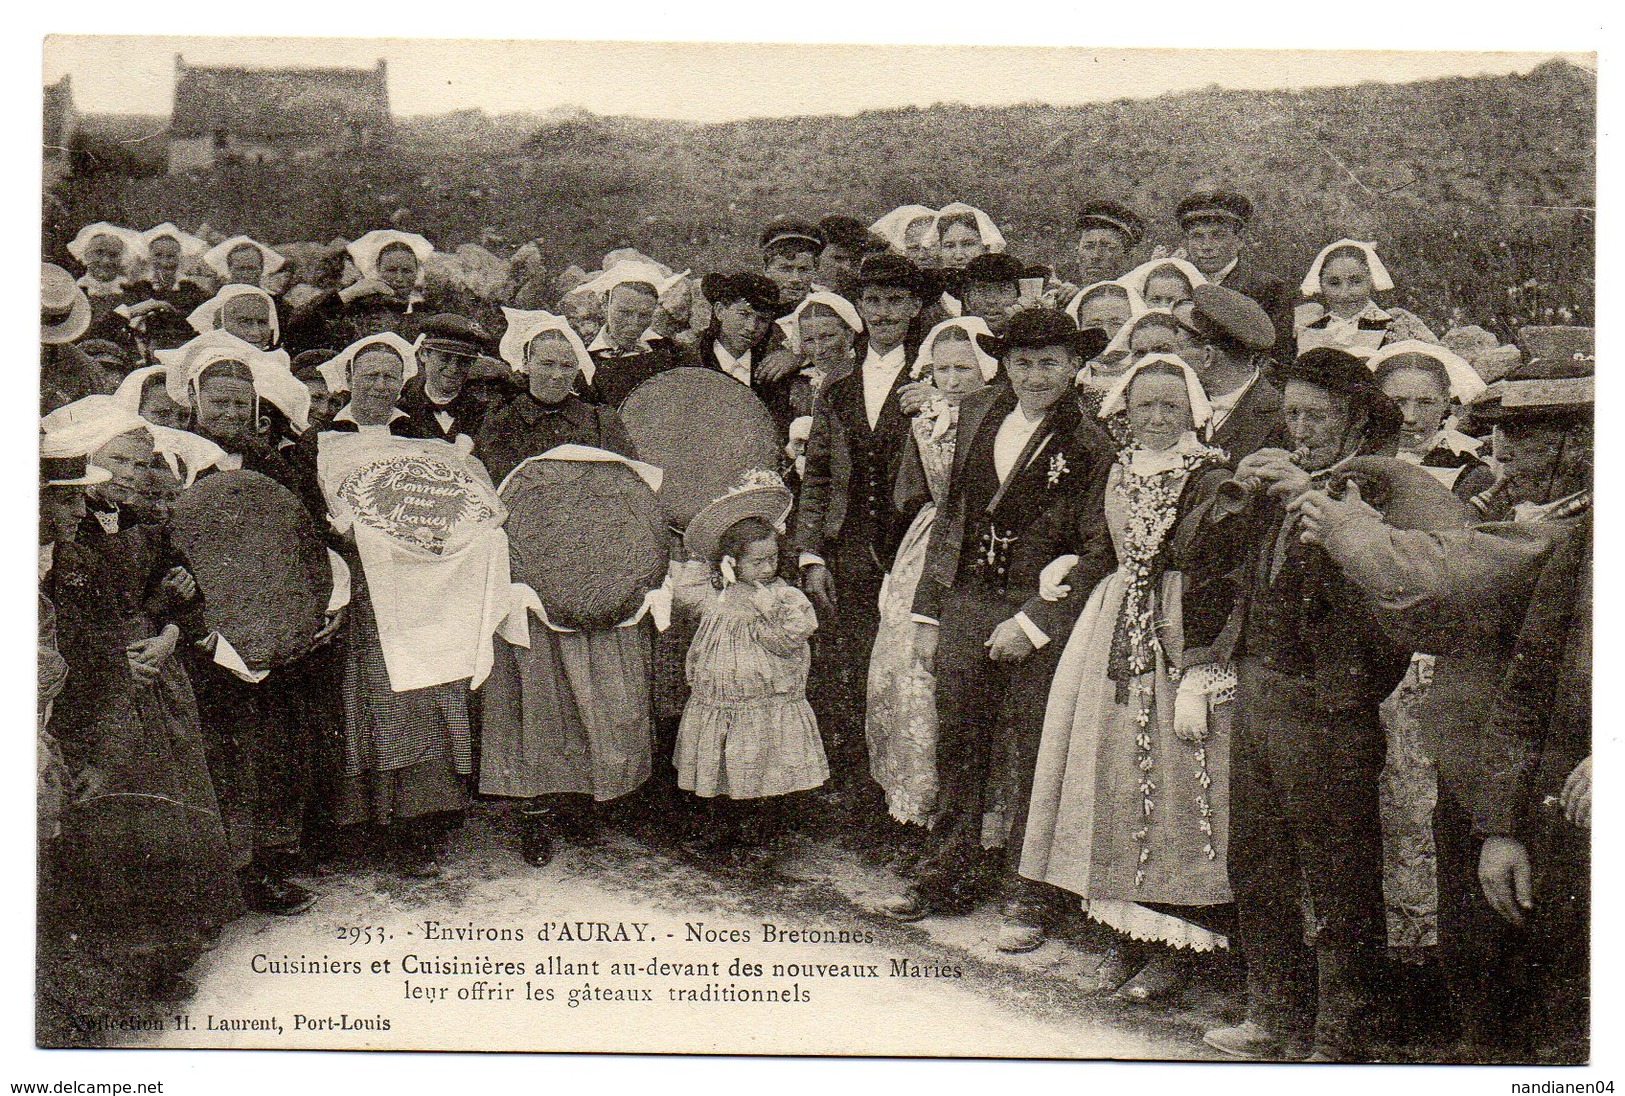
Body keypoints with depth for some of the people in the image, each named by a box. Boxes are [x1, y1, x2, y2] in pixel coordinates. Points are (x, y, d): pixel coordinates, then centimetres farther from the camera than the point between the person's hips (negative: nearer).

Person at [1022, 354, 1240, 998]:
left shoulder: (1212, 480, -10)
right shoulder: (1119, 472, 11)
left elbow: (1213, 586, -15)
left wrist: (1197, 675, -20)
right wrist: (1070, 567, 6)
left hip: (1181, 638, -7)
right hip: (1116, 638, 7)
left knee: (1175, 789, -3)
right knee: (1113, 781, 8)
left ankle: (1176, 948, 8)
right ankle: (1128, 936, 19)